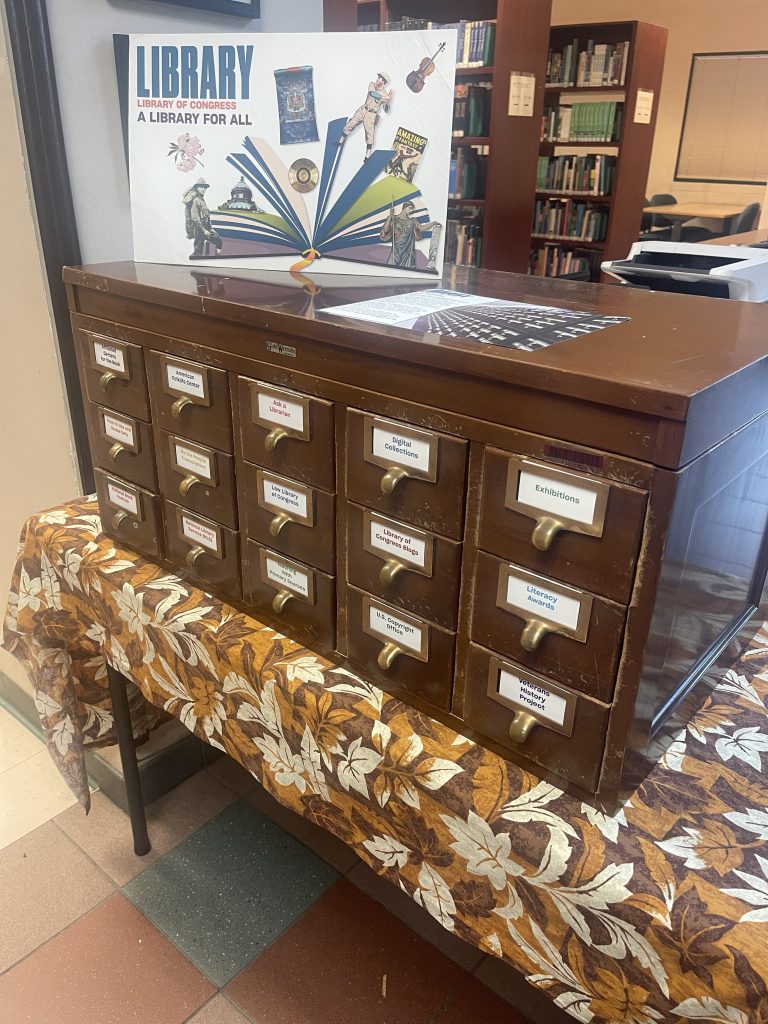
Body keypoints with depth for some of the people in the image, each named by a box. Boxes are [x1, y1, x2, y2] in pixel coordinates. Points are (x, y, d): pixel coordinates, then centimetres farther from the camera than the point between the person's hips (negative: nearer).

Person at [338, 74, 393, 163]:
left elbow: (386, 110, -11)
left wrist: (388, 102, -31)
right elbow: (372, 93, -19)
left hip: (371, 115, -4)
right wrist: (383, 98, -26)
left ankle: (367, 157, -3)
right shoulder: (372, 84, 3)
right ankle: (341, 142, 28)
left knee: (370, 136, -11)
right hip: (362, 110, 4)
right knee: (348, 127, 6)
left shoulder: (385, 94, -6)